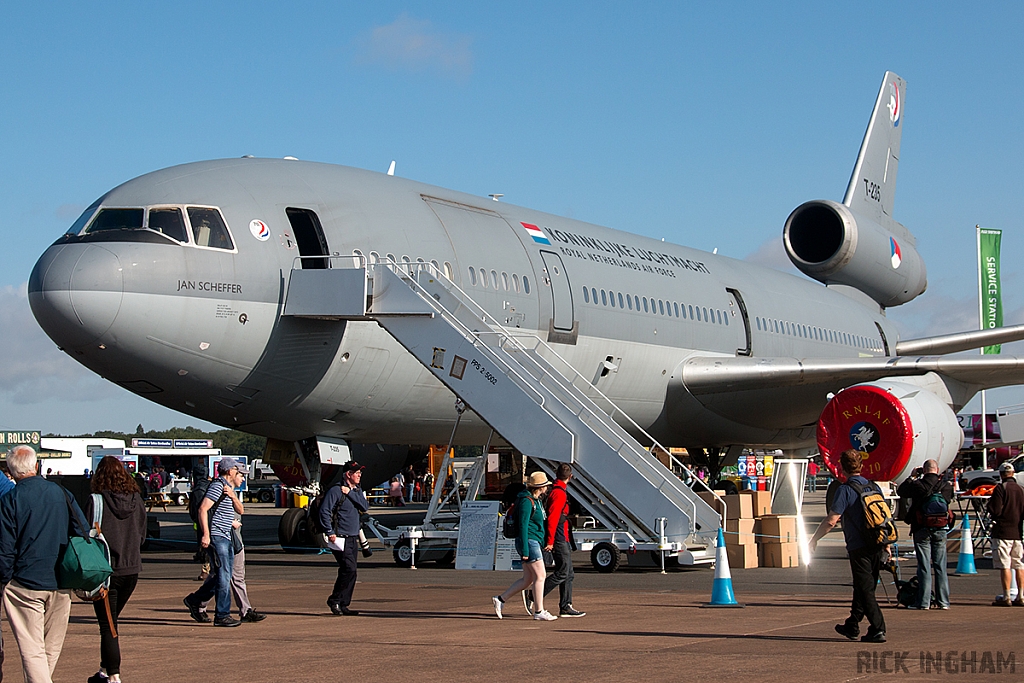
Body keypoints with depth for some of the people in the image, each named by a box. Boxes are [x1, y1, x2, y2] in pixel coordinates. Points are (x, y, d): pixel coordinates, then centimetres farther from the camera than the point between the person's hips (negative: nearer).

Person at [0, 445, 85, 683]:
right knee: (52, 648, 18)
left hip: (25, 585, -4)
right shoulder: (61, 493, 2)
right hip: (61, 584, 4)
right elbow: (84, 532, 5)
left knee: (32, 650, -2)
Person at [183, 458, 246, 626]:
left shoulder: (228, 487, 19)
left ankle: (195, 600, 25)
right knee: (223, 577, -9)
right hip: (216, 538, -10)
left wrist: (232, 495, -5)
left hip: (226, 538, 10)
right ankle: (222, 616, -6)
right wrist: (206, 534, -25)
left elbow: (240, 510, 15)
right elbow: (203, 509, -19)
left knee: (223, 576, 13)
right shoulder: (217, 486, -11)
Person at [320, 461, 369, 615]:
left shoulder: (356, 491, 14)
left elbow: (365, 507, 0)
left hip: (353, 539, 8)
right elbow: (324, 511, -13)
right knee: (349, 569, -15)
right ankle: (334, 600, -3)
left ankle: (343, 605, 13)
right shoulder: (335, 490, -10)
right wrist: (330, 532, -17)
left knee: (349, 572, 7)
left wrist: (350, 493, -9)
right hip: (340, 539, -8)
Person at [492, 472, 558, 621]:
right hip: (529, 541, -10)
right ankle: (539, 612, -4)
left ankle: (500, 599, 15)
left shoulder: (536, 500, 17)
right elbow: (523, 526, -19)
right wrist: (525, 550, -22)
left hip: (534, 542, 10)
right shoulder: (527, 501, -15)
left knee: (527, 579, 10)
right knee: (540, 576, -7)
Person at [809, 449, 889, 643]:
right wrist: (886, 545, 20)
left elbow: (831, 521, -15)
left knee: (865, 589, -1)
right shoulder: (874, 487, 9)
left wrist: (814, 539, -3)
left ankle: (878, 630, -7)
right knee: (864, 588, 16)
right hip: (877, 547, 7)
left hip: (859, 548, -7)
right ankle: (852, 626, 28)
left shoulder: (845, 490, -11)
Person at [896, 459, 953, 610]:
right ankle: (943, 601, 8)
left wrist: (912, 477, 16)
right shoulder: (946, 486, -4)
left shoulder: (917, 485, -10)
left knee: (924, 567, 0)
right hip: (940, 530, 2)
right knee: (940, 566, 8)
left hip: (922, 530, -2)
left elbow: (900, 491, 6)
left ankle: (923, 602, 0)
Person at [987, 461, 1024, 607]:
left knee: (1005, 566, -5)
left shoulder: (1001, 488, -10)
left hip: (1002, 532, -6)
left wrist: (990, 503, 4)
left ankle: (1006, 597, -7)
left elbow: (995, 511, -15)